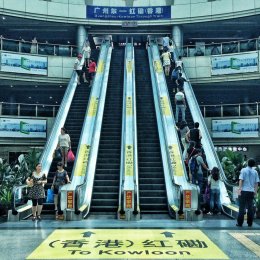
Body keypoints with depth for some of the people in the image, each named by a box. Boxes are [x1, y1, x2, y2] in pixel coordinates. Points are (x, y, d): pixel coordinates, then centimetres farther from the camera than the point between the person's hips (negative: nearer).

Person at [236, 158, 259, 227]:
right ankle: (250, 223, 13)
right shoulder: (255, 172, 6)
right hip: (251, 191, 3)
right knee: (250, 207, 9)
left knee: (242, 207, 0)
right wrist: (255, 191, 13)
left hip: (244, 191, -3)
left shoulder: (243, 170, -3)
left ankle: (240, 223, 2)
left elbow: (241, 180, -8)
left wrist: (239, 189, -7)